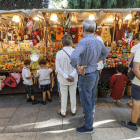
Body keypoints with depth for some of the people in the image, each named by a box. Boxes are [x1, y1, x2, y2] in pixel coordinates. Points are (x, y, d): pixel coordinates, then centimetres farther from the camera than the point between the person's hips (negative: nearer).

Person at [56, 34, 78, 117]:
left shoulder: (59, 53, -16)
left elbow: (58, 68, -15)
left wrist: (66, 77, -14)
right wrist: (72, 75, -16)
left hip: (63, 79, -1)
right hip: (74, 78, 1)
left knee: (64, 95, 14)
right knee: (73, 94, 19)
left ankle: (63, 112, 31)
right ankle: (73, 110, 37)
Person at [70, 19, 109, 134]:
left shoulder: (84, 41, -25)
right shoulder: (98, 41, 1)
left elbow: (74, 57, -43)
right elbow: (106, 52, 21)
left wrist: (78, 67, -25)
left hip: (86, 77, -8)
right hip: (95, 74, 8)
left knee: (86, 102, 7)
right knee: (91, 99, 25)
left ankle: (88, 127, 23)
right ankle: (90, 116, 46)